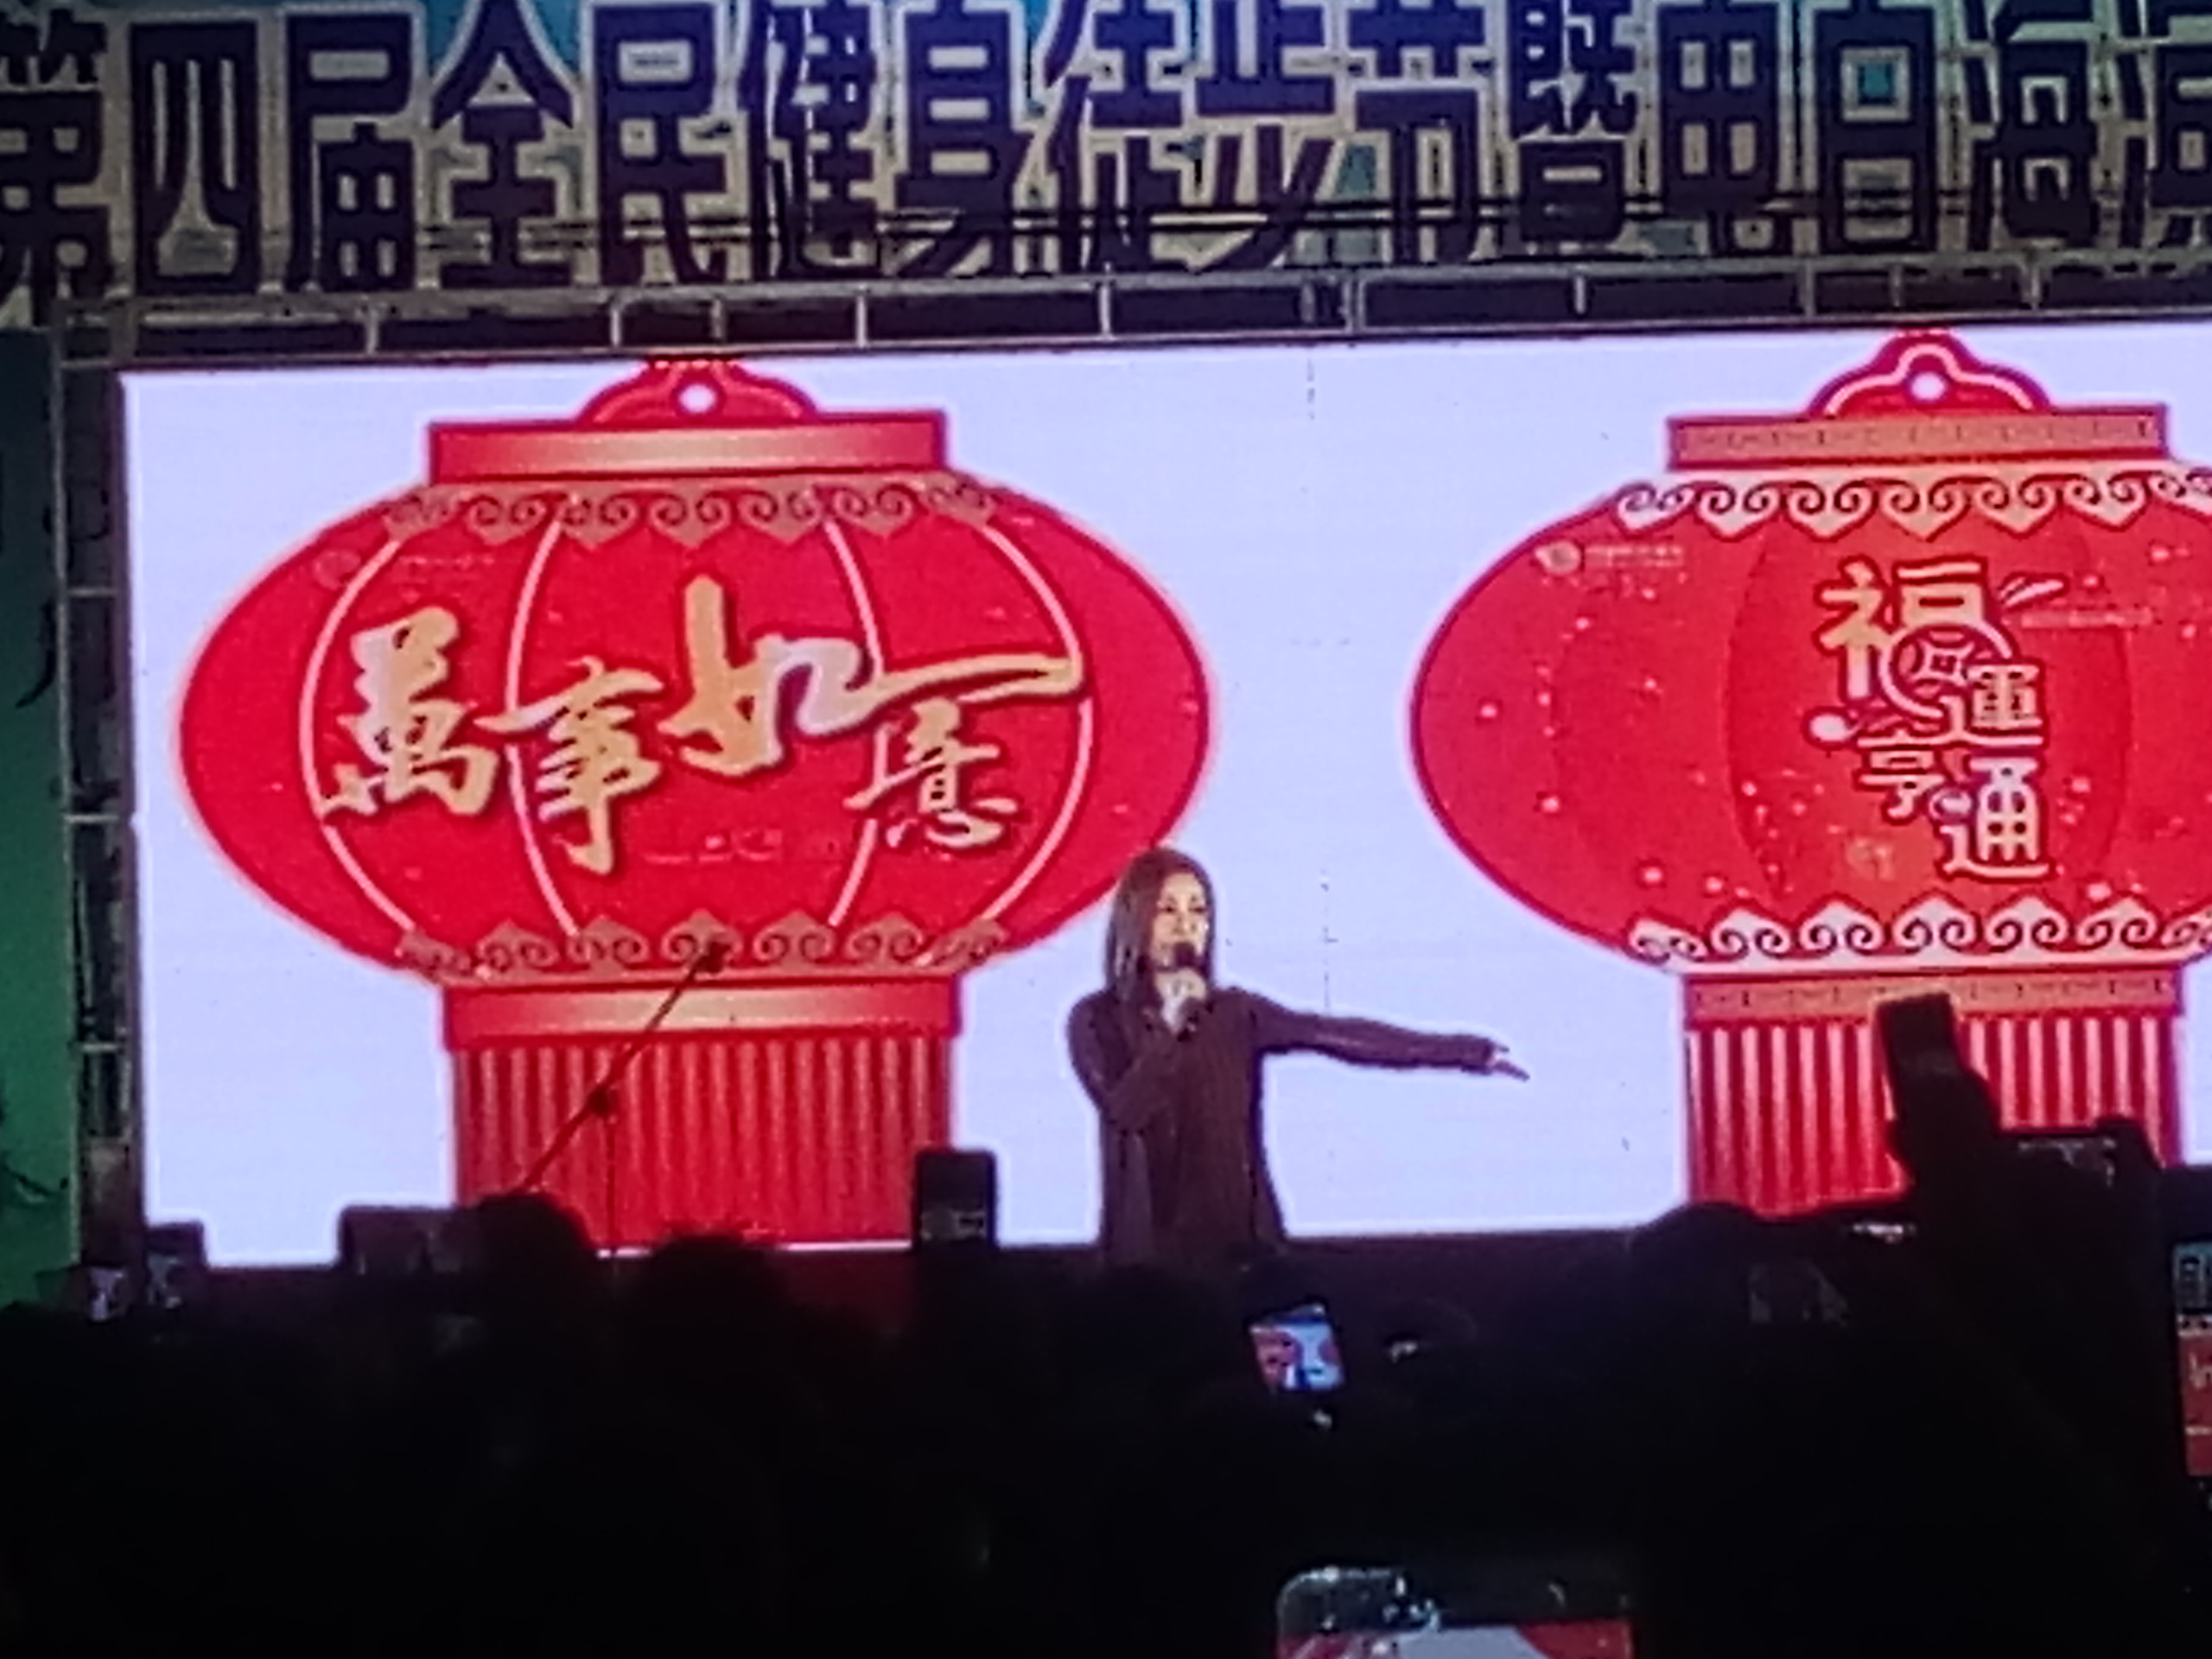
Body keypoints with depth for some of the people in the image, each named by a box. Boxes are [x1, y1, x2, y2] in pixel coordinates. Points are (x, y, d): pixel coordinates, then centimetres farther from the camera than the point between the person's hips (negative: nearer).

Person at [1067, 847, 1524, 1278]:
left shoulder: (1235, 1013, 7)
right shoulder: (1098, 1018, 0)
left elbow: (1341, 1035, 1)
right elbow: (1124, 1110, -14)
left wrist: (1466, 1053, -4)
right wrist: (1170, 1027, -17)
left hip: (1235, 1237, 2)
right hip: (1146, 1241, -2)